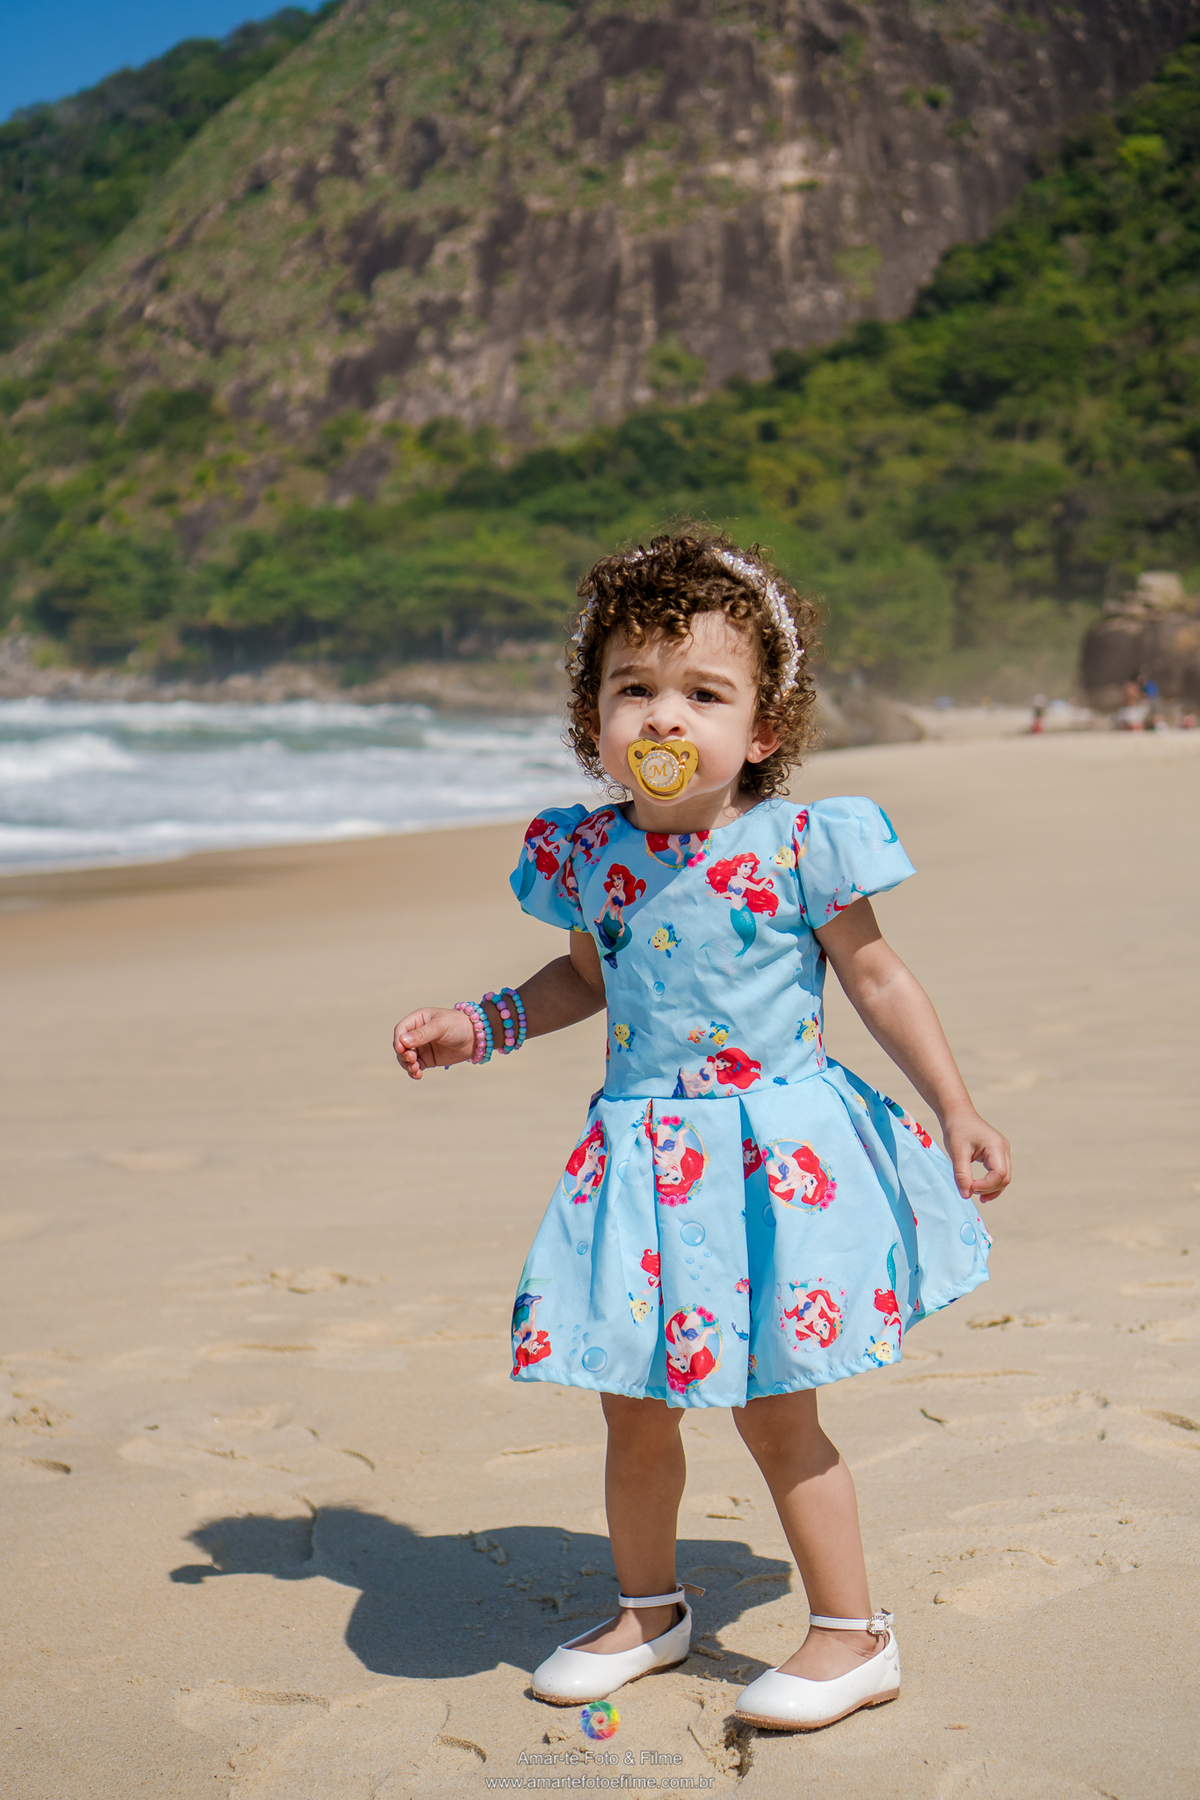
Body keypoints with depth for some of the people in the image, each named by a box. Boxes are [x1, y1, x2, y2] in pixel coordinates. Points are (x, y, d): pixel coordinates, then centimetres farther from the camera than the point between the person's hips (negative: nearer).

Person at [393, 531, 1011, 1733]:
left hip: (778, 1153, -4)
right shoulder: (587, 857, -1)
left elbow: (877, 981, -1)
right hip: (644, 1158, 5)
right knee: (633, 1404, 13)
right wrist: (482, 1025, 8)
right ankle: (648, 1608, 36)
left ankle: (852, 1635, 20)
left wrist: (957, 1111, 1)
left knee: (772, 1407, 1)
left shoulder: (798, 850, -12)